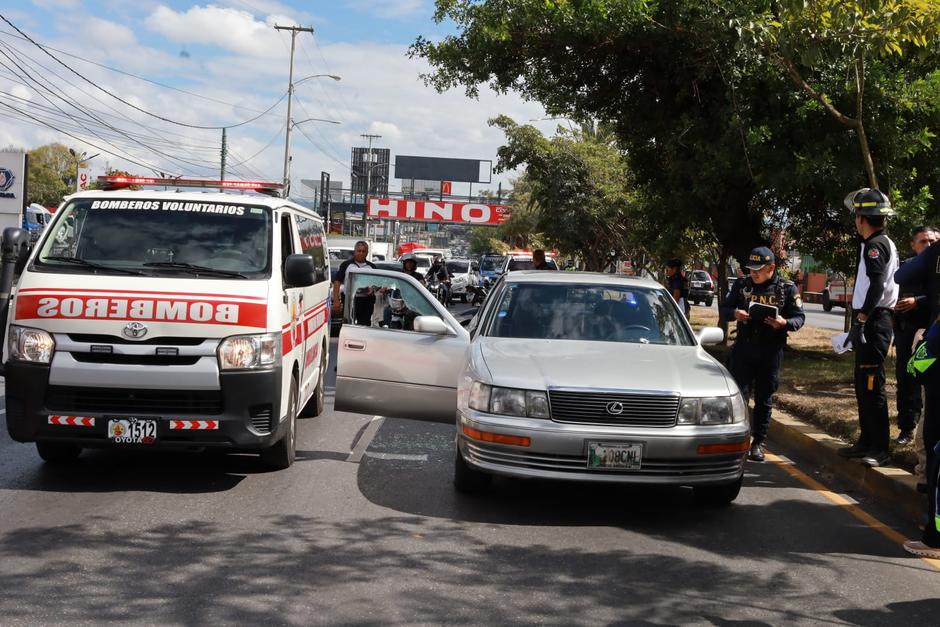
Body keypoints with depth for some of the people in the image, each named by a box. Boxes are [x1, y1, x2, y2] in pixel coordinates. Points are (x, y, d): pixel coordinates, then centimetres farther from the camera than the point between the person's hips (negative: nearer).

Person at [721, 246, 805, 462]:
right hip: (743, 348, 1)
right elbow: (724, 309, 10)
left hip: (771, 351, -1)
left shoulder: (787, 289, 1)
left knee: (764, 398, 5)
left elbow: (800, 317, 2)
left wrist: (784, 323, -20)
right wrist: (734, 313, -13)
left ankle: (758, 443, 14)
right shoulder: (742, 285, 6)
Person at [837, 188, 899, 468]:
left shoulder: (875, 245, -13)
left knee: (872, 386, -9)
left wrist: (860, 322, -22)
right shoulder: (885, 243, 19)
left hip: (873, 322, -11)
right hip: (874, 321, 11)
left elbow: (876, 286, -24)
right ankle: (867, 442, 23)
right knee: (863, 385, 16)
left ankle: (880, 449, -7)